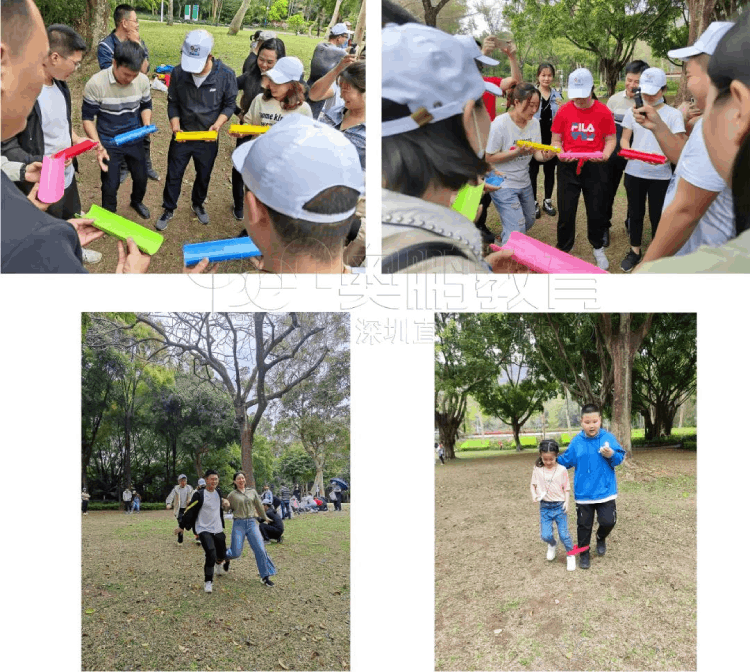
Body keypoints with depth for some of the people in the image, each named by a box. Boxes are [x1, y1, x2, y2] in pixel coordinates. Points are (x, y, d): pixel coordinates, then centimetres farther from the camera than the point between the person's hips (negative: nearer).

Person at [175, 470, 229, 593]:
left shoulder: (218, 492, 4)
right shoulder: (199, 495, -14)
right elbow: (189, 511, -9)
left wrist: (224, 501, 7)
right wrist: (182, 526, -6)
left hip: (218, 529, 6)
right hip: (204, 530, -6)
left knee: (222, 555, 14)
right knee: (211, 555, -19)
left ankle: (218, 565, 51)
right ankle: (208, 582, -4)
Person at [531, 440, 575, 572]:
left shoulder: (562, 470, -7)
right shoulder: (537, 469, -1)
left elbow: (566, 488, 0)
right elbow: (533, 485, 7)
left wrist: (566, 502, -13)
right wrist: (534, 495, -12)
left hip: (559, 506, -2)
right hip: (544, 507, 2)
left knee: (563, 534, -1)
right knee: (546, 535, 0)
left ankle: (571, 555, 23)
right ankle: (552, 545, 35)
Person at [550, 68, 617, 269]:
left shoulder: (603, 111, -4)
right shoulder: (564, 111, -2)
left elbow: (611, 139, 4)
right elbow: (556, 140, 6)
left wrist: (604, 154, -15)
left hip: (595, 168, 0)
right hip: (568, 167, 0)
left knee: (596, 212, 8)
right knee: (566, 213, 3)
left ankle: (598, 249, 30)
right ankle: (563, 251, 21)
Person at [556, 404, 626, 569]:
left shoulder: (608, 438, -7)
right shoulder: (576, 442, -3)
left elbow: (620, 458, -8)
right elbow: (566, 461, 8)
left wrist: (611, 455, -27)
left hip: (605, 492, -1)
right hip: (583, 493, 1)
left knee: (608, 521, -3)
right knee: (584, 525, 10)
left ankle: (601, 538, 31)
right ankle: (584, 554, 28)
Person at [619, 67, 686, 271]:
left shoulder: (673, 114, -5)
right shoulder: (633, 112, 4)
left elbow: (677, 147, -7)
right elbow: (624, 139, 8)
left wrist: (666, 156, -27)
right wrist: (627, 150, -15)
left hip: (660, 175, -3)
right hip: (634, 172, 3)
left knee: (657, 216, 4)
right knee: (635, 213, 13)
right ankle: (635, 251, 29)